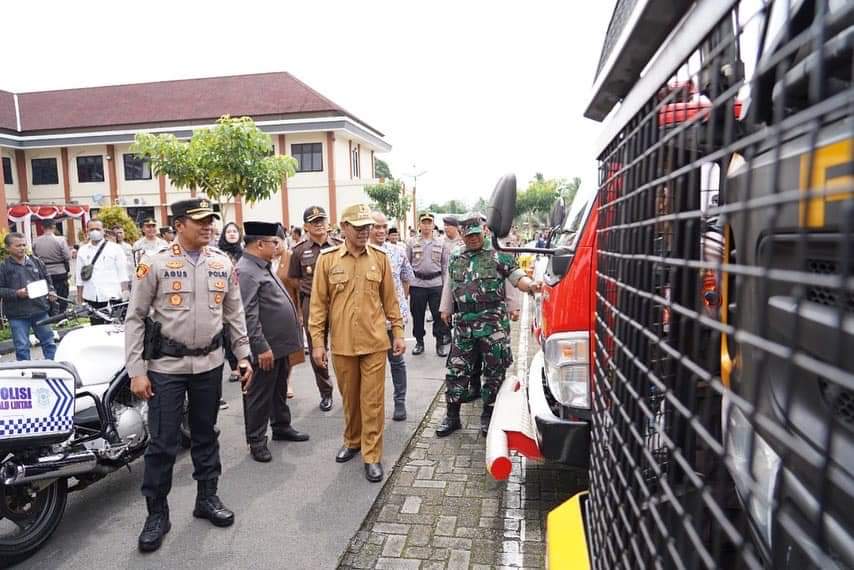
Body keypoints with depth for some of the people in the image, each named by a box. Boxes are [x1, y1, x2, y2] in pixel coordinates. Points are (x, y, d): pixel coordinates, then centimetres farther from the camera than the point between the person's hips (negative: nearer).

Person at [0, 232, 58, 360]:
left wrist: (50, 292, 0)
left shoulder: (36, 262, 7)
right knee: (22, 347, 5)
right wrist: (16, 293, -19)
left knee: (48, 342, 11)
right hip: (17, 314, -3)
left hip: (40, 310, 3)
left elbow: (47, 279, 17)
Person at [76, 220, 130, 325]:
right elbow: (79, 277, 15)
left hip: (111, 297, -3)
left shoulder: (115, 248, 3)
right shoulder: (82, 251, 12)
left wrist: (125, 292, -7)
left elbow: (123, 273, 1)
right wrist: (79, 298, 12)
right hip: (91, 298, 3)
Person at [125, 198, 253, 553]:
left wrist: (244, 357, 7)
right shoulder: (155, 264, -8)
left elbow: (234, 315, 9)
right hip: (166, 365, -3)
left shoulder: (223, 264, 3)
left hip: (209, 364, 3)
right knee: (162, 442, 4)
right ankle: (157, 513, 22)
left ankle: (207, 498, 32)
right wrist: (136, 371, -9)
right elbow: (135, 319, -6)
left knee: (205, 435, 16)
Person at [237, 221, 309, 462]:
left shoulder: (264, 267, 13)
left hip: (280, 344, 10)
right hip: (265, 348, -10)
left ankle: (281, 426, 36)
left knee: (280, 390, 21)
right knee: (259, 395, 5)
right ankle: (256, 440, 18)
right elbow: (248, 315, -24)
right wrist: (261, 347, -24)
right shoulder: (245, 272, -19)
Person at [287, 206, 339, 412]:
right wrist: (310, 286, 3)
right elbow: (293, 279, 13)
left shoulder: (339, 246, 2)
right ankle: (325, 392, 23)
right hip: (311, 304, 1)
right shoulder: (299, 251, 4)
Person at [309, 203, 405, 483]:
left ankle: (372, 456, 16)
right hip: (342, 344, 1)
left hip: (374, 343, 0)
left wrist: (398, 332, 5)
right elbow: (319, 303, -1)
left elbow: (390, 299, 7)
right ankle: (352, 441, 38)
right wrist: (317, 342, -3)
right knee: (349, 399, 17)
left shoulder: (380, 257, 1)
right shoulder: (327, 258, -3)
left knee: (373, 400, 3)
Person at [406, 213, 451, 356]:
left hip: (436, 284, 0)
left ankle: (441, 343, 16)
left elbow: (445, 266, 8)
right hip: (417, 284, 0)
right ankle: (419, 342, 23)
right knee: (417, 315, 8)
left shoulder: (440, 244, 6)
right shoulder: (412, 244, 4)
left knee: (439, 315, 3)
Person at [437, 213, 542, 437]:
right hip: (463, 324, 3)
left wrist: (531, 284, -24)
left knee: (494, 371, 6)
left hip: (494, 324, -3)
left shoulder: (498, 255, 0)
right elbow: (449, 285, 23)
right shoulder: (455, 258, 13)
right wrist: (446, 309, 26)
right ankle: (452, 416, 22)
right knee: (456, 370, 8)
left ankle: (488, 416, 23)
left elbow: (518, 277, -3)